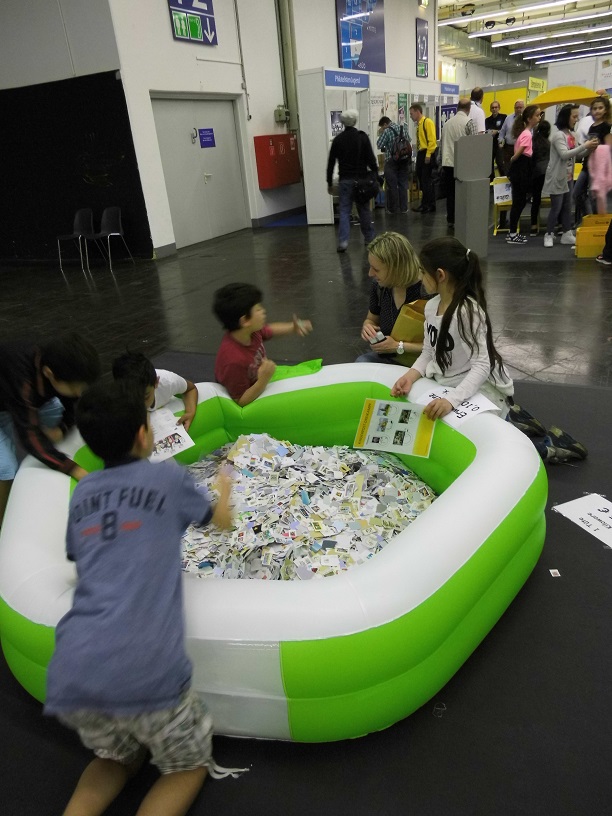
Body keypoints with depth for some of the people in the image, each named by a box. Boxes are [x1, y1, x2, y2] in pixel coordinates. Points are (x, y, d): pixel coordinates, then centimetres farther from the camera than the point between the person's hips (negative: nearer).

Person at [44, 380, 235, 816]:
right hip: (144, 672, -5)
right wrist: (225, 488, 44)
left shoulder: (83, 493, 14)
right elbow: (222, 521, 23)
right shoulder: (168, 477, 3)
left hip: (70, 674, 5)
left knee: (117, 758, 33)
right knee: (190, 765, 22)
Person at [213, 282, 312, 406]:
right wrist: (264, 380, -43)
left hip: (260, 389, 8)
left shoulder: (250, 331, -16)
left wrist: (293, 328, -4)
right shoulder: (234, 360, -40)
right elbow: (240, 402, -30)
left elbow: (269, 330, 10)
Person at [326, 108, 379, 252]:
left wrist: (329, 183, 8)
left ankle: (343, 241, -11)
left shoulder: (338, 139, 1)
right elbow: (371, 159, -6)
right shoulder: (362, 137, -2)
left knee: (344, 210, 1)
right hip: (361, 179, 0)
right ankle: (369, 238, 21)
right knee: (364, 209, 11)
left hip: (345, 180, 0)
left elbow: (331, 163, 2)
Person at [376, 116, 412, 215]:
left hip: (391, 161, -5)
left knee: (392, 186, 2)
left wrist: (380, 134, 2)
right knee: (403, 185, 11)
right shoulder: (403, 128, 6)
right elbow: (409, 141, 16)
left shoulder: (387, 131, -12)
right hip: (404, 161, 5)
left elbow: (379, 145, -9)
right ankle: (403, 208, 13)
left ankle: (393, 209, 5)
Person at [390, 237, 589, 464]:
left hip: (479, 392, -8)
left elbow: (482, 365, -28)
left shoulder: (469, 311, -25)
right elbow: (428, 353, 4)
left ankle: (545, 446, 7)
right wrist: (410, 376, -15)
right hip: (447, 388, 8)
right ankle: (508, 416, 24)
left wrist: (452, 400, -40)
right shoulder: (431, 306, 0)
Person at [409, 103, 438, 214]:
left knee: (426, 180, -6)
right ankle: (426, 204, 19)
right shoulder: (419, 124, 15)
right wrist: (419, 154, 11)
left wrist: (428, 155, -21)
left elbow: (432, 139, -17)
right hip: (420, 154, 9)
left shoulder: (428, 122, -10)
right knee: (422, 179, 12)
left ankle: (427, 205, -2)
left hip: (427, 155, -9)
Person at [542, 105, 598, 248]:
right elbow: (564, 155, -25)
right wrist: (584, 146, -24)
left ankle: (567, 234, 15)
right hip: (557, 177, -8)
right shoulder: (558, 134, -15)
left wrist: (590, 149, -3)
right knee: (556, 207, -3)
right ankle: (549, 235, 9)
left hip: (568, 177, 8)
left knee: (567, 206, 9)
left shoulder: (571, 134, 10)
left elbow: (576, 154, 14)